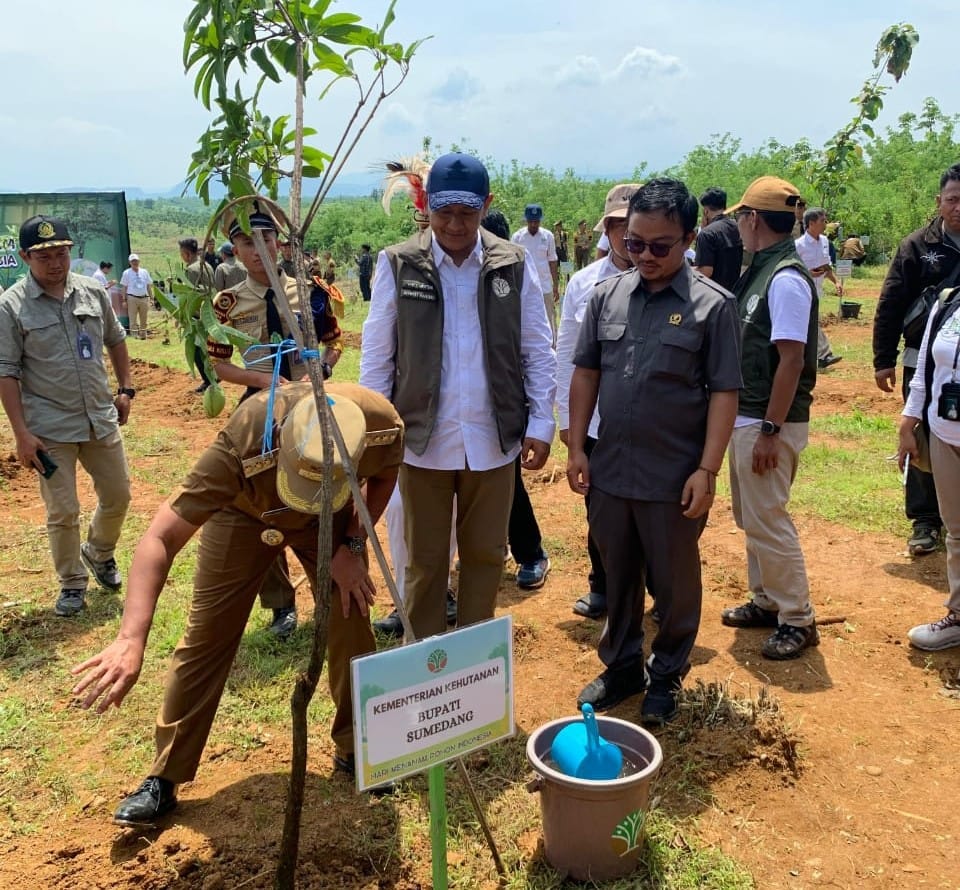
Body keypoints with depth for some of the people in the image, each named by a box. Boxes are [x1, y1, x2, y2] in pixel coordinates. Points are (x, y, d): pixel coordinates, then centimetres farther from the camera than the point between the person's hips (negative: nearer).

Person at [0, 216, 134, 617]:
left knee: (118, 496, 15)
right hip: (50, 429, -4)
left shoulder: (93, 291, 1)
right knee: (63, 512, 3)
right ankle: (72, 583, 24)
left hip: (102, 419, 4)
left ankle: (99, 552, 43)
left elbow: (115, 339, 16)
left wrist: (126, 388, 11)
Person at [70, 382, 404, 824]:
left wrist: (352, 545, -17)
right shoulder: (242, 446, -44)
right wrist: (131, 639, -54)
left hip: (335, 517, 2)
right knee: (206, 638, -6)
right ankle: (163, 778, 9)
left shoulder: (382, 424, -36)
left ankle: (356, 749, 18)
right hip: (245, 511, -2)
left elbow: (384, 476, -9)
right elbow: (160, 538, -43)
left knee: (351, 623, -6)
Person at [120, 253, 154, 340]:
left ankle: (143, 335, 16)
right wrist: (124, 299, -4)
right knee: (133, 319, -8)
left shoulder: (144, 272, 11)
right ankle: (135, 335, -8)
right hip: (132, 298, -3)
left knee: (144, 319, 8)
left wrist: (151, 298, 8)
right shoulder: (127, 273, 3)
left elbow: (149, 285, 14)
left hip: (144, 298, 3)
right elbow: (124, 287, 3)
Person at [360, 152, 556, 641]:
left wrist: (541, 424, -1)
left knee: (485, 554, 14)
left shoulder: (515, 265, -1)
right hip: (423, 437, -1)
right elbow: (376, 356, -1)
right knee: (424, 558, 12)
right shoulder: (397, 264, -5)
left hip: (492, 438, 1)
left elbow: (538, 351, 3)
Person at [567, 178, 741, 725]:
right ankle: (622, 667, 37)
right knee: (619, 578, 18)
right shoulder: (608, 294, 3)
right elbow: (586, 373, 9)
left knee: (675, 584, 12)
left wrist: (708, 470, -13)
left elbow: (724, 392, -9)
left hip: (674, 478, -3)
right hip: (609, 471, 4)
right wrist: (577, 447, 4)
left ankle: (667, 676, 32)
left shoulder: (713, 305, -8)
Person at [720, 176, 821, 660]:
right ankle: (766, 601, 32)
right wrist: (746, 422, 14)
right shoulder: (759, 272, 11)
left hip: (770, 422, -10)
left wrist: (770, 431, -23)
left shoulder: (786, 279, -18)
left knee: (767, 520, -3)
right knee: (750, 516, 18)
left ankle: (798, 620, 11)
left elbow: (792, 359, -22)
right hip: (746, 416, 10)